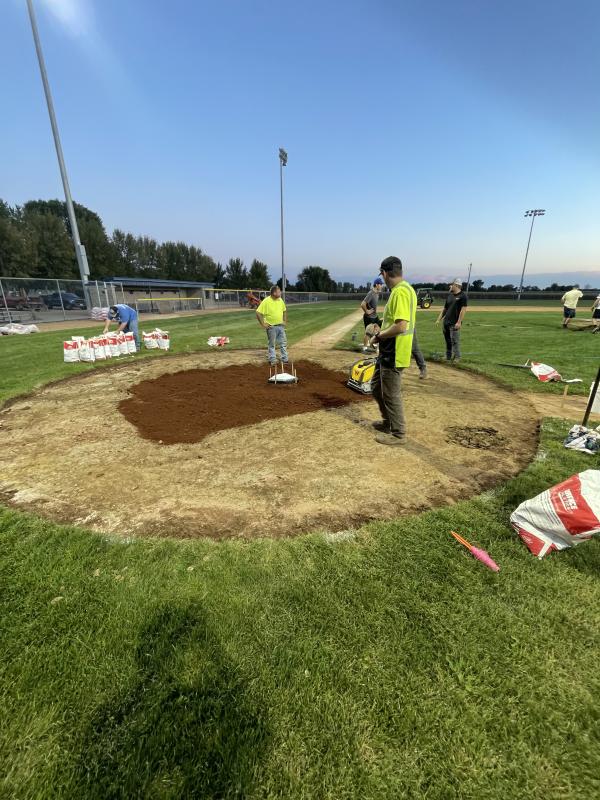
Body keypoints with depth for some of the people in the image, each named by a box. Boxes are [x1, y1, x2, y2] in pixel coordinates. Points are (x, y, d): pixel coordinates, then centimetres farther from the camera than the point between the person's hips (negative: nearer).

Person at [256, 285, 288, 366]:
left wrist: (285, 321, 12)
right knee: (272, 344, 6)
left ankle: (285, 360, 19)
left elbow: (284, 311, 19)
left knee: (284, 343, 9)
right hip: (271, 327, -5)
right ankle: (273, 360, 17)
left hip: (281, 326, 6)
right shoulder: (266, 301, -16)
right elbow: (258, 313, -17)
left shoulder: (280, 300, 3)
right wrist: (263, 324, -16)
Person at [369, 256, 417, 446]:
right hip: (388, 351, 11)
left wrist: (379, 336, -13)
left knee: (391, 394, 1)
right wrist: (382, 332, 13)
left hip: (394, 353, -11)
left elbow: (401, 326, -27)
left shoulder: (400, 291, -20)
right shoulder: (402, 289, 12)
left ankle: (398, 434, 17)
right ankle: (388, 421, 37)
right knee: (376, 386, 22)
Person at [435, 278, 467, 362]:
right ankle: (448, 357, 22)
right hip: (446, 322, 7)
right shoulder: (450, 295, 16)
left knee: (455, 341, -5)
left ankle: (457, 357, 4)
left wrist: (459, 322, -21)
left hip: (454, 323, -7)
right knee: (447, 340, 12)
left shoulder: (462, 296, -7)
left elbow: (463, 310, -14)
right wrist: (439, 319, 14)